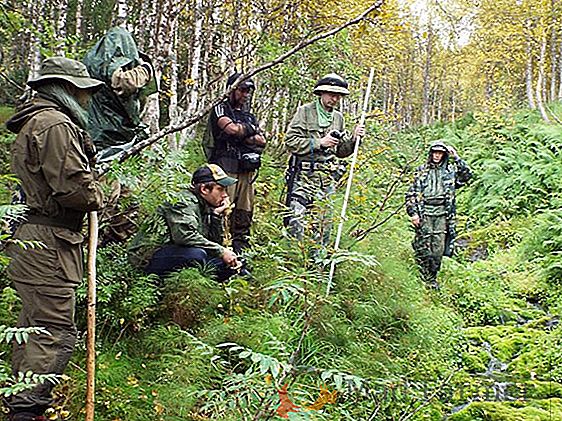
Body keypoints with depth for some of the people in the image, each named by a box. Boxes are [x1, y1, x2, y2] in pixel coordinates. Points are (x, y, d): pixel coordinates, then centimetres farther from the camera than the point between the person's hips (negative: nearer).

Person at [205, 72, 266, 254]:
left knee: (245, 211, 5)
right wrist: (251, 129, 3)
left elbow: (262, 141, 12)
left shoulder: (249, 116, 24)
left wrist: (244, 136, -4)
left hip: (248, 169, 6)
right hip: (227, 168, -6)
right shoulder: (221, 109, 6)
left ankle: (240, 245, 11)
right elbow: (231, 128, -14)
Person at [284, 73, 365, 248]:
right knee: (297, 223, -10)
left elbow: (341, 151, 21)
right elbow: (290, 141, -9)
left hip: (327, 180, 5)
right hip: (304, 176, -5)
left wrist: (353, 139, 3)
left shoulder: (338, 118, 16)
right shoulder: (305, 111, -1)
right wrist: (319, 143, -14)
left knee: (323, 226, 9)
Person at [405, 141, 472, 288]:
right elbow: (411, 194, 8)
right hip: (424, 215, -1)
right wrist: (413, 213, -2)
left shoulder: (450, 170, 13)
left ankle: (432, 279, 12)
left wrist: (456, 158, -1)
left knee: (438, 249, -1)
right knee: (422, 248, -3)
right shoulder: (422, 171, 11)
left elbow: (467, 175, -2)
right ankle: (424, 279, 7)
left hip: (442, 215, 1)